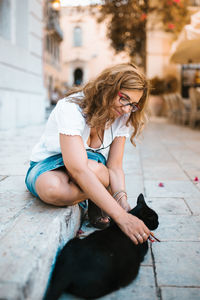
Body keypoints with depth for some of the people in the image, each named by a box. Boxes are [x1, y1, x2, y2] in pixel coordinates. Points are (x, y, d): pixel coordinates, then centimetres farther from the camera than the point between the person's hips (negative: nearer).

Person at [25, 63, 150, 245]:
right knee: (53, 188, -41)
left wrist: (124, 207, -32)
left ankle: (96, 204, -3)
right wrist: (120, 216, -47)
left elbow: (114, 167, -13)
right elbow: (79, 169, -41)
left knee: (94, 169, -37)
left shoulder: (123, 118, -10)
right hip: (48, 165, -3)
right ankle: (97, 198, -9)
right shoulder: (71, 108, -30)